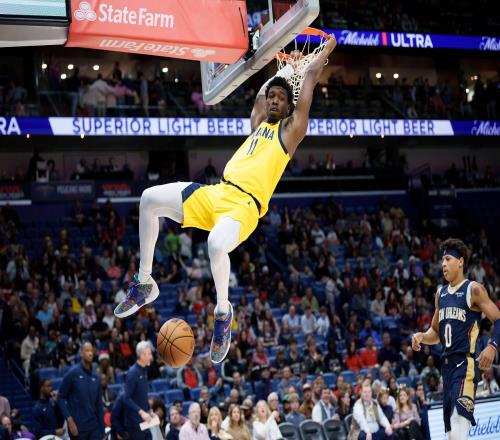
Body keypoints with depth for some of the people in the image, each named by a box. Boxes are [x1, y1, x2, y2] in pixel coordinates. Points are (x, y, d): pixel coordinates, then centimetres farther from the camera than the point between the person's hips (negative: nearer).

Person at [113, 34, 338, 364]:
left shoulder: (291, 129, 10)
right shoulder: (258, 124, 27)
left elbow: (310, 79, 12)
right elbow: (262, 92, 42)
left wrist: (326, 50, 21)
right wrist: (287, 68, 52)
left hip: (245, 204, -7)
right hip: (216, 192, 8)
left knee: (216, 245, -39)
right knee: (150, 199, -7)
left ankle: (223, 311, -11)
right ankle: (144, 283, 1)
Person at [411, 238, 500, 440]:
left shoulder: (474, 289, -5)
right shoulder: (441, 293, 17)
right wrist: (422, 337, 3)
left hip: (466, 363, -8)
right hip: (447, 363, 8)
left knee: (459, 419, -22)